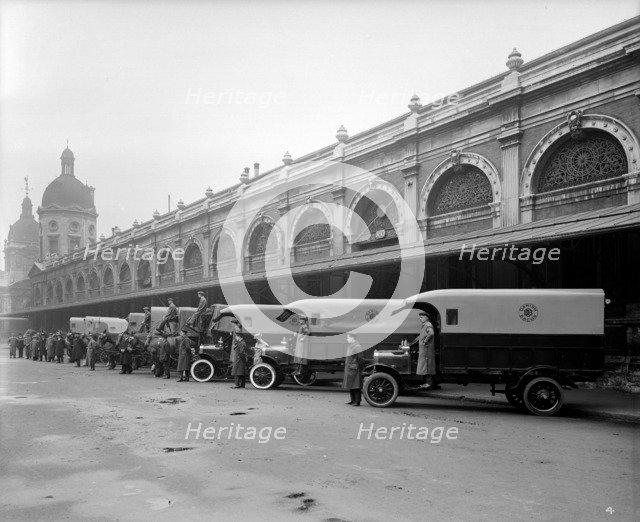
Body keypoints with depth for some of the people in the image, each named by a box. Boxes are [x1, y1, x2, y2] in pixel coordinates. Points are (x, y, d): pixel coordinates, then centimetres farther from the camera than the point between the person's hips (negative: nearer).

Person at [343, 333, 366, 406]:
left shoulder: (357, 346, -16)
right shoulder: (350, 346, 15)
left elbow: (361, 358, -18)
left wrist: (361, 368, -12)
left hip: (354, 369, -10)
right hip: (349, 369, 10)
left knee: (355, 386, -7)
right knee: (350, 385, 14)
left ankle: (357, 401, -3)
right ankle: (353, 400, 22)